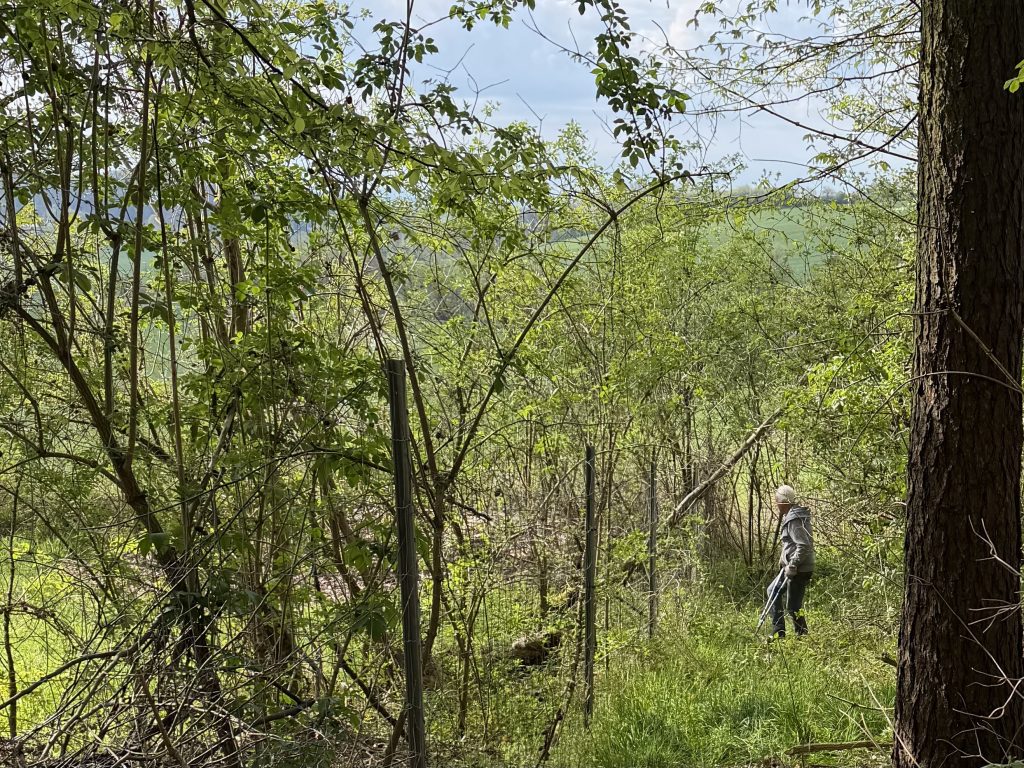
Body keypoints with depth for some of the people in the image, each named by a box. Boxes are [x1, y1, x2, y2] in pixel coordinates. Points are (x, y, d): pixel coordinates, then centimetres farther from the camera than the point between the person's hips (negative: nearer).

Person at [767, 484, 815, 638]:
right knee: (773, 591, 21)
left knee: (793, 607, -3)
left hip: (799, 570, -11)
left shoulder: (794, 520, -20)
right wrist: (784, 557, 14)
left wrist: (792, 566, -22)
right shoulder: (791, 516, 12)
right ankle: (778, 633, 25)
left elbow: (803, 546, -27)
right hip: (793, 567, 11)